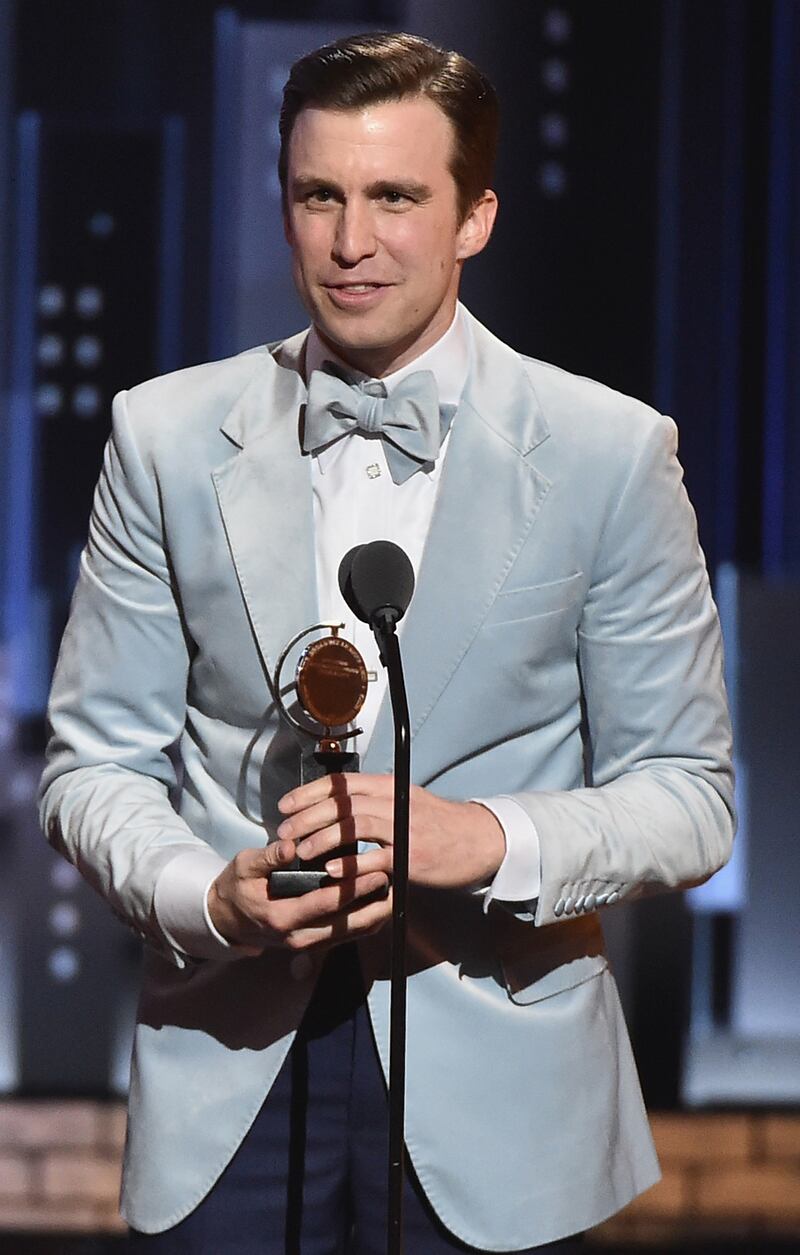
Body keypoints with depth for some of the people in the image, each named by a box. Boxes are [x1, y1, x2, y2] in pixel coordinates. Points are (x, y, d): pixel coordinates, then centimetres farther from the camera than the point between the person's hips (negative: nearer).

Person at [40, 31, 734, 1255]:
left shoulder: (611, 453, -3)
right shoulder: (166, 436, 3)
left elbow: (687, 798, -1)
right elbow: (96, 762, 5)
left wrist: (490, 836, -20)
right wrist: (209, 897, -15)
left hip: (488, 1095, -1)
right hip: (228, 1066, 1)